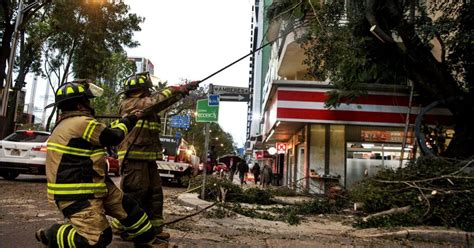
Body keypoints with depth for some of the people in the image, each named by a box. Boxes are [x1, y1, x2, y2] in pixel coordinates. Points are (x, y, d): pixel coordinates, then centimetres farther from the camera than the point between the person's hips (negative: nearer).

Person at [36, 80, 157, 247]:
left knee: (127, 207, 12)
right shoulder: (82, 123, -19)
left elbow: (103, 132, 19)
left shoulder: (68, 123, 14)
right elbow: (113, 137, -8)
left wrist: (125, 120, 22)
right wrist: (129, 120, 9)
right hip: (75, 195, -11)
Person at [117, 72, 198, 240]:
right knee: (132, 194, -4)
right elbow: (156, 100, -19)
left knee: (154, 194, 10)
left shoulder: (145, 104, 18)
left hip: (148, 158, 9)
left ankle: (155, 228, 17)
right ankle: (120, 226, 9)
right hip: (134, 158, -9)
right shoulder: (129, 104, -7)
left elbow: (162, 101, 14)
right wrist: (176, 89, -14)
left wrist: (184, 88, 6)